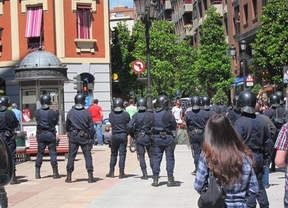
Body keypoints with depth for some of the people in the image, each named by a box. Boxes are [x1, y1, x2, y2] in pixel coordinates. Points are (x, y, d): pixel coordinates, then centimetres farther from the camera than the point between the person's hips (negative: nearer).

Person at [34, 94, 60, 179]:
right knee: (53, 153, 4)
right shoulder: (53, 112, -11)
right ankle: (55, 173, 5)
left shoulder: (37, 112, -5)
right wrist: (57, 114, 13)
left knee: (40, 153, 10)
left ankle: (37, 173, 11)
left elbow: (37, 121, 7)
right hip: (50, 134, -2)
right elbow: (56, 122, 0)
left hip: (40, 134, 2)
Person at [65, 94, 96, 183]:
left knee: (71, 156, 7)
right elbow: (91, 127, -4)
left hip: (73, 136, 1)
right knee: (88, 156, 4)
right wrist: (91, 138, 5)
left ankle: (69, 176, 8)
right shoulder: (87, 113, -6)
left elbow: (67, 125, 8)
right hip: (84, 137, -1)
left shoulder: (70, 112, -1)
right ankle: (90, 176, 1)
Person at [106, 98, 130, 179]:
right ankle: (121, 173, 2)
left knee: (113, 154, 13)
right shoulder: (126, 114, -7)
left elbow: (111, 123, 9)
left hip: (114, 135, 1)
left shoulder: (111, 115, -4)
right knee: (122, 154, 2)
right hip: (123, 135, -1)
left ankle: (111, 172, 17)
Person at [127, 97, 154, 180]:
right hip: (148, 137, 0)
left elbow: (129, 126, -15)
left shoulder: (135, 115, -6)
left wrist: (133, 133, 1)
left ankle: (145, 174, 2)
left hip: (138, 138, 0)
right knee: (151, 155, 12)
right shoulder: (150, 115, -6)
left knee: (141, 156, 5)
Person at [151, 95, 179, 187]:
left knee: (156, 158, 10)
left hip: (156, 137, 4)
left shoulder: (153, 114, 1)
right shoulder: (168, 114, -13)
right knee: (170, 158, 4)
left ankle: (155, 179, 11)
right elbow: (174, 126, -7)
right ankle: (170, 180, 6)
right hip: (167, 138, -4)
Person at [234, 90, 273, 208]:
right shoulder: (261, 121, 3)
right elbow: (268, 142, 10)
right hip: (259, 157, 6)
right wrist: (267, 157, 18)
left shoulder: (240, 122, -16)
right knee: (259, 184, 17)